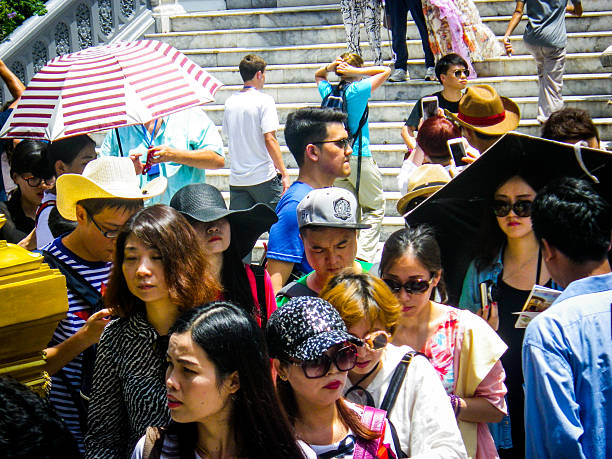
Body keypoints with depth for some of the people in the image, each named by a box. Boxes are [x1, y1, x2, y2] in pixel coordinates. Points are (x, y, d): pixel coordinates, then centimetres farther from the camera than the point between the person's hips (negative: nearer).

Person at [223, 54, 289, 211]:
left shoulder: (230, 102, 8)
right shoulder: (264, 100, -9)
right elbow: (269, 139, -15)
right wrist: (284, 173, -12)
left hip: (236, 179, 5)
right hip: (264, 177, -5)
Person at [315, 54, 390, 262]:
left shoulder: (328, 91, 4)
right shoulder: (358, 90, -11)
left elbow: (318, 75, 27)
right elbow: (385, 71, -1)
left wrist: (329, 68, 6)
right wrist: (356, 72, -7)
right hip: (359, 157, -6)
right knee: (374, 208, 5)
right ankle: (363, 255, -6)